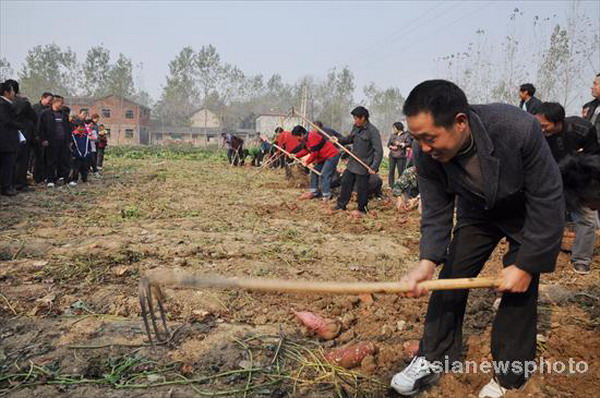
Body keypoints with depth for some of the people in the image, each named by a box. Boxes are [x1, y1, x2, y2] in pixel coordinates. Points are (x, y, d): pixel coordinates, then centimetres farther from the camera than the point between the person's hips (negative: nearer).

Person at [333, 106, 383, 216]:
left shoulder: (373, 131, -18)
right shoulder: (355, 127, 5)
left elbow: (378, 151, -19)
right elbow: (350, 139, 23)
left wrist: (374, 167, -23)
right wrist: (339, 140, 5)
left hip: (364, 166, -7)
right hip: (352, 163, 7)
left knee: (361, 188, 5)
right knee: (345, 182, 12)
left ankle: (362, 209, 23)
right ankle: (341, 205, 26)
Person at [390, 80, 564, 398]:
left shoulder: (519, 129, -38)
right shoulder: (427, 153, -28)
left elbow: (547, 202, -29)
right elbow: (436, 211, -18)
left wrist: (526, 266, -25)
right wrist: (426, 262, -34)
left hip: (530, 214, -3)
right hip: (477, 211, 3)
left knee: (519, 288, -7)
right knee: (451, 277, -1)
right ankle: (432, 359, 13)